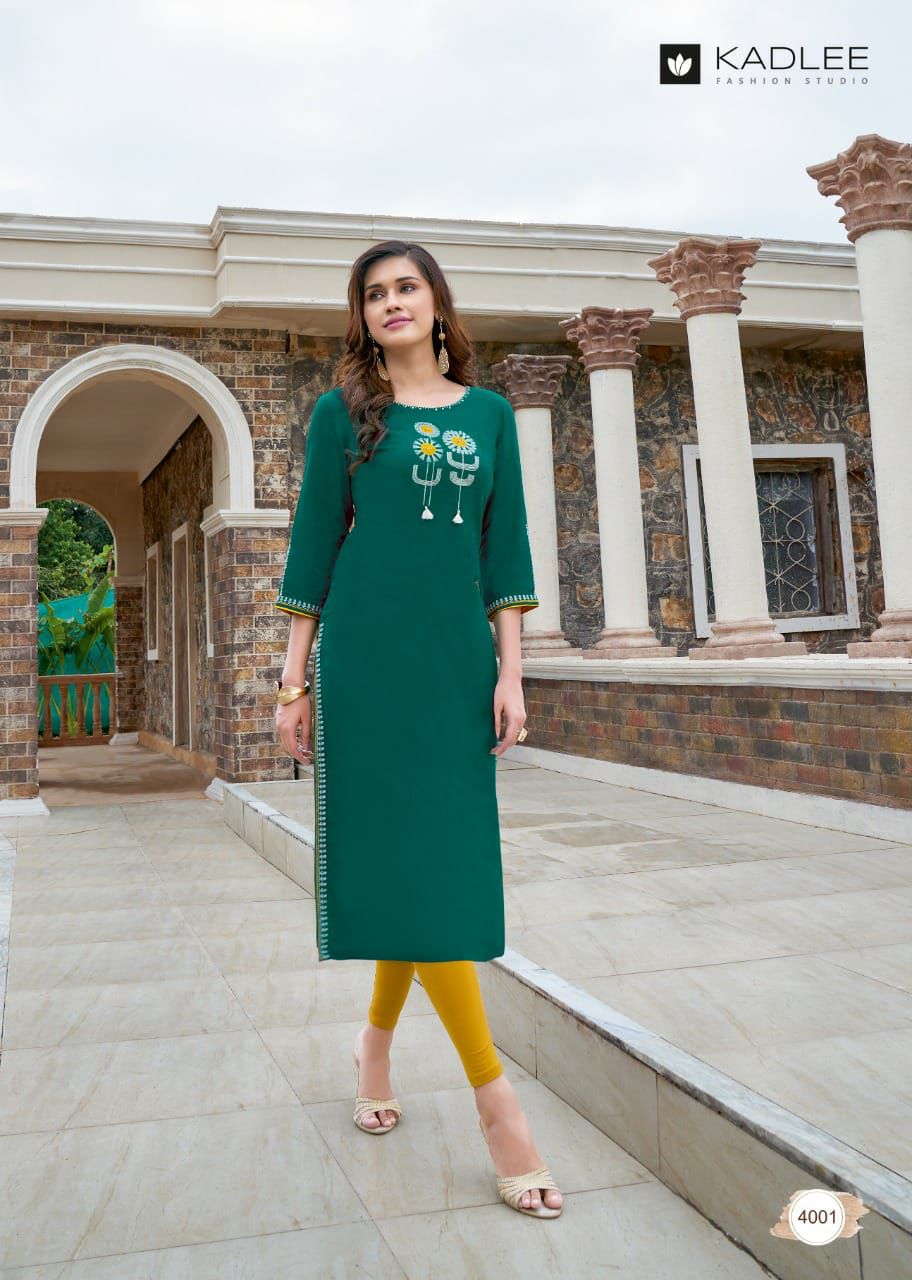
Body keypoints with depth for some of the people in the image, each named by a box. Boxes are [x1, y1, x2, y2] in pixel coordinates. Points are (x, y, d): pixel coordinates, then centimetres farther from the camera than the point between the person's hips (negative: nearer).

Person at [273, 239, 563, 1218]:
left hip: (458, 650, 3)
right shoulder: (342, 410, 6)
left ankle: (375, 1043, 27)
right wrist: (294, 677, 0)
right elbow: (314, 543, 4)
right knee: (409, 854, -7)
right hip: (368, 650, -3)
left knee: (443, 857, 4)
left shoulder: (488, 412, 12)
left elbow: (504, 549, 8)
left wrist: (509, 670, 1)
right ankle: (493, 1096, 1)